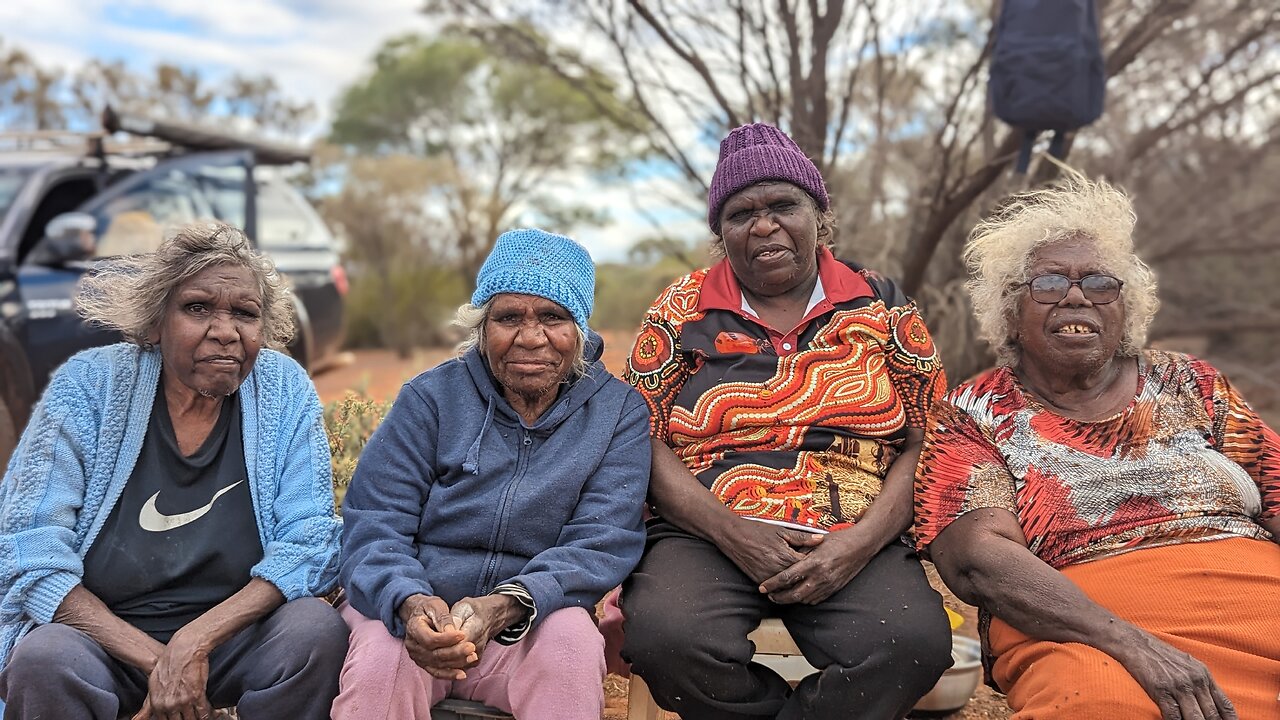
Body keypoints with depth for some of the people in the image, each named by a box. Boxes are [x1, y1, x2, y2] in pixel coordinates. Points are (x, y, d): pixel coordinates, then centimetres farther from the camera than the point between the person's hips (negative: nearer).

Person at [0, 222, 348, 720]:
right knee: (45, 657, -30)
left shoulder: (284, 391, -6)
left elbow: (311, 539, -10)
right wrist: (154, 660, -22)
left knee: (317, 629, -26)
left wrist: (196, 641, -24)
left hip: (234, 635, 1)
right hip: (101, 636, -1)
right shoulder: (88, 385, -8)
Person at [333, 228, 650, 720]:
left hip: (531, 624, 1)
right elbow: (372, 527, -5)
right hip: (413, 609, 0)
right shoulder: (432, 398, 1)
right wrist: (410, 603, -29)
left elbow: (602, 543, -9)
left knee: (573, 642, -31)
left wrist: (506, 606, -28)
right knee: (383, 657, -32)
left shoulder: (618, 412, 1)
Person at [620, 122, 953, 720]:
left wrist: (859, 543, -11)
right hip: (706, 537, 1)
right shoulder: (683, 311, 10)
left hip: (855, 543, 0)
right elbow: (644, 442, 3)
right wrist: (730, 531, -12)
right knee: (666, 637, -32)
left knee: (913, 642, -32)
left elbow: (924, 442, 5)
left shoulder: (882, 307, 10)